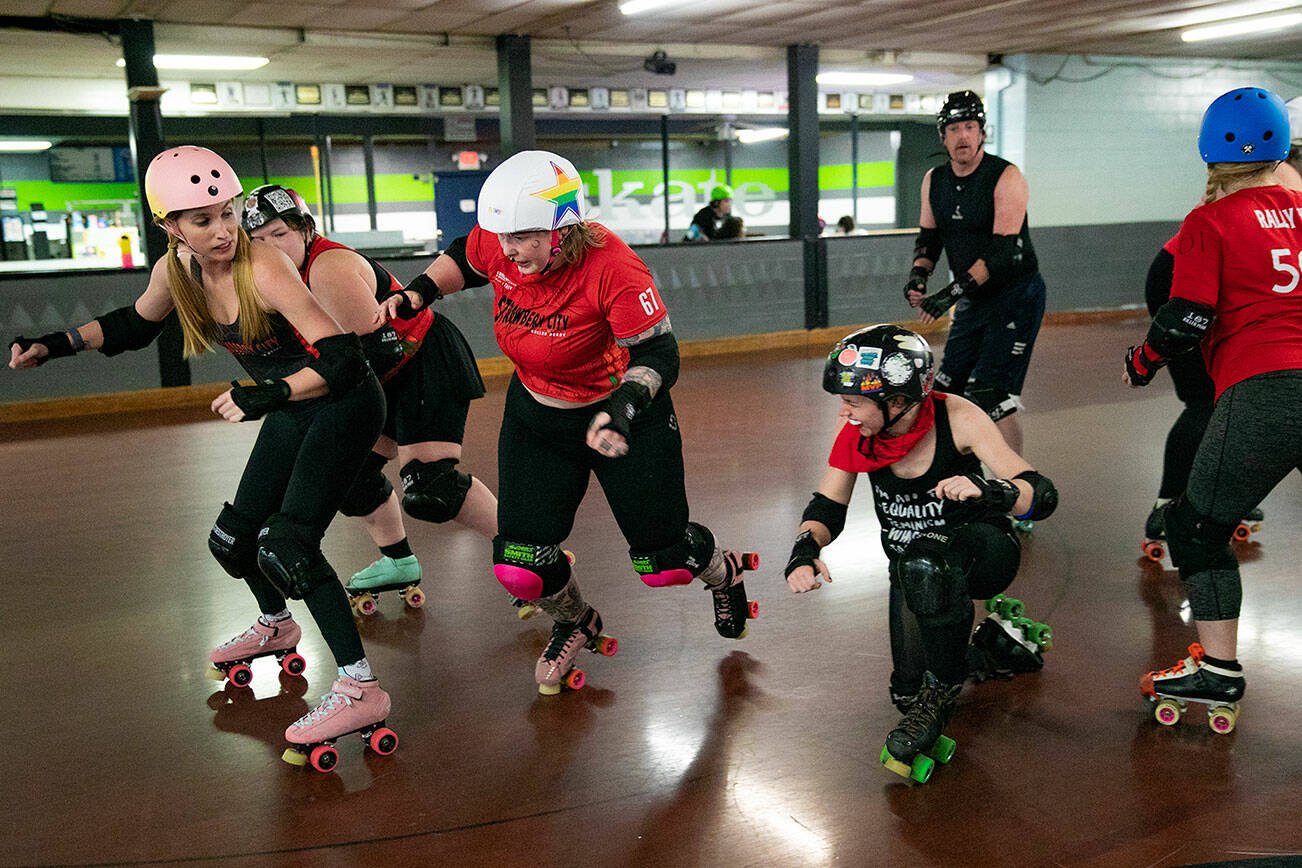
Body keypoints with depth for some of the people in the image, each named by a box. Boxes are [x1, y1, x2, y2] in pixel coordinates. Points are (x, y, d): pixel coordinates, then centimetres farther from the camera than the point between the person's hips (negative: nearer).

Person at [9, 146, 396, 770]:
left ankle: (361, 690, -12)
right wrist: (57, 344, 5)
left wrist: (267, 396, -35)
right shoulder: (174, 272, -6)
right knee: (233, 541, 14)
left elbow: (342, 360, -30)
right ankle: (276, 626, 45)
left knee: (285, 548, -18)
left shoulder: (262, 269, -28)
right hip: (292, 409, 8)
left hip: (344, 405, -8)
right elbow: (134, 326, 16)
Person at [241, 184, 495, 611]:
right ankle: (397, 563, 29)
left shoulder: (329, 268, -25)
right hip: (387, 380, 10)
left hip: (430, 363, -10)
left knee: (428, 491, -19)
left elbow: (379, 347, -27)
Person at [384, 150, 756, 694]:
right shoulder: (499, 243, -16)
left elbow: (657, 354, -26)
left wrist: (622, 409, -43)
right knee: (520, 568, -4)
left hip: (623, 416, -4)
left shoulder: (612, 267, -31)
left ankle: (722, 571, 45)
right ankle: (575, 625, 32)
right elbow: (464, 259, 8)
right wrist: (420, 291, -8)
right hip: (536, 415, 4)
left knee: (662, 562, 5)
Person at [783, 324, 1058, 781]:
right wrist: (805, 550, -25)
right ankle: (995, 650, 24)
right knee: (908, 691, -3)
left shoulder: (956, 418, -24)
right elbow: (827, 507, -3)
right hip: (913, 568, 5)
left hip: (983, 551, -5)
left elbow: (1042, 497, -26)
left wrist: (987, 490, -48)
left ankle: (942, 693, -17)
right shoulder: (854, 435, -13)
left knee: (924, 563, -39)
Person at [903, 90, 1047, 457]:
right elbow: (929, 236, 14)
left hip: (1016, 295, -7)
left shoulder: (1006, 176, -16)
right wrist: (918, 275, -8)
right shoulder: (934, 180, 5)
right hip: (973, 299, 7)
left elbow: (1004, 250, -23)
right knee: (950, 387, 8)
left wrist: (952, 292, -29)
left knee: (992, 397, -14)